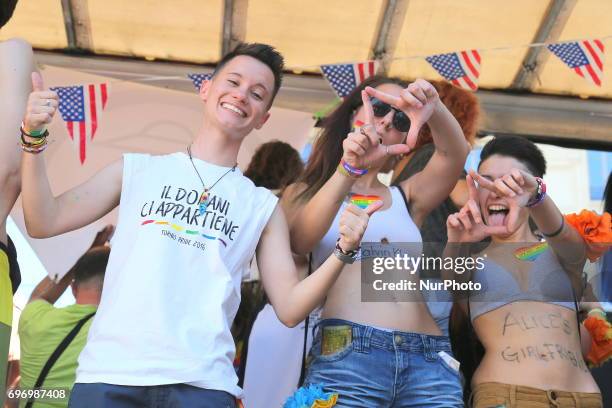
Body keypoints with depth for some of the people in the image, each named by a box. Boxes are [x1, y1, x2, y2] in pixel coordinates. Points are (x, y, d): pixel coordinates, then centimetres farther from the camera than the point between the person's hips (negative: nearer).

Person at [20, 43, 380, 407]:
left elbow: (290, 308, 7)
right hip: (110, 372, 0)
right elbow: (44, 223, 8)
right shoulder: (138, 170, 13)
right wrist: (34, 138, -3)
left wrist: (344, 251, -7)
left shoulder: (262, 206, 12)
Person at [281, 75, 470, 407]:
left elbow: (455, 155, 5)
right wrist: (349, 168, -20)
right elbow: (297, 242, -7)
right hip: (347, 354, -3)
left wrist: (434, 109, -16)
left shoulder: (407, 197, 22)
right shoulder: (306, 192, 15)